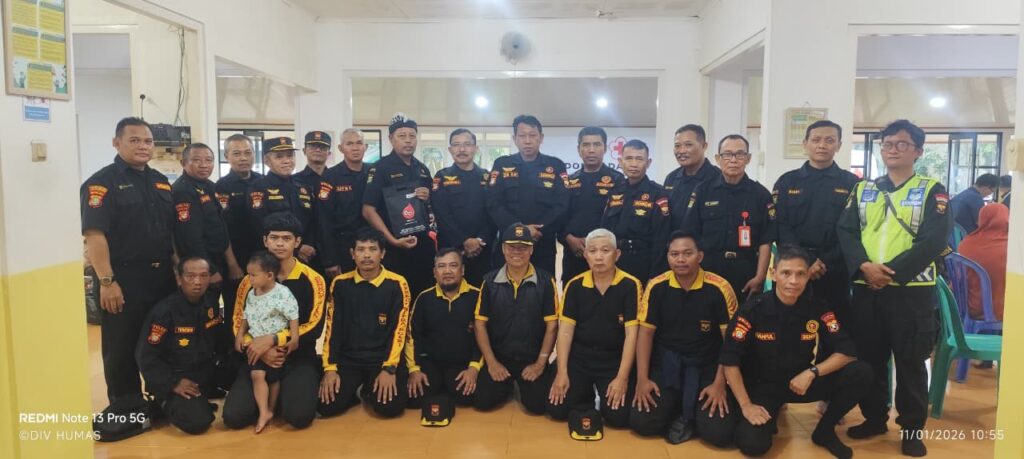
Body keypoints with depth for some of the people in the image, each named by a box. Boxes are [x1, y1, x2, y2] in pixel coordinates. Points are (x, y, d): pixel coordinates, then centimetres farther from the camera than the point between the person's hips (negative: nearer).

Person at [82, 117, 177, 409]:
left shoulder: (161, 182, 13)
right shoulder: (102, 183, -8)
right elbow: (94, 235, -16)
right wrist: (107, 281, -21)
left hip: (163, 277, 6)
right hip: (124, 280, -6)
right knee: (122, 349, 4)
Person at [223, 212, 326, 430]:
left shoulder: (313, 279, -3)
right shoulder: (250, 280, 5)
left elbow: (315, 327, -11)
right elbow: (238, 325, 5)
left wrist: (271, 340, -20)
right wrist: (260, 349, -15)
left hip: (299, 358, -2)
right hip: (258, 358, 2)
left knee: (299, 416, -25)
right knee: (234, 417, -17)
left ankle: (280, 396, 11)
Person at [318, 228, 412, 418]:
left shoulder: (396, 284, -5)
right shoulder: (340, 284, 3)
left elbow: (399, 329, -8)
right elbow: (332, 328, 3)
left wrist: (389, 368, -17)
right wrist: (330, 368, -7)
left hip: (383, 359, -1)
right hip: (348, 359, 2)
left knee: (390, 405, -25)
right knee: (327, 406, -19)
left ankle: (367, 391, 9)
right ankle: (356, 389, 13)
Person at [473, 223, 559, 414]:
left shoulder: (545, 281, -5)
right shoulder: (490, 281, 0)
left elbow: (551, 325, -5)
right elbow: (480, 324, 2)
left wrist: (540, 363, -10)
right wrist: (491, 362, -6)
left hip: (532, 359, -1)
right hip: (499, 357, 2)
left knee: (538, 404, -18)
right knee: (483, 401, -13)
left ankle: (521, 384, 18)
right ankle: (507, 384, 20)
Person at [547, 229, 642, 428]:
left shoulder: (631, 285, -9)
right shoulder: (575, 285, -2)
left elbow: (632, 333, -12)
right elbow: (565, 330, -3)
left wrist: (622, 377, -17)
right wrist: (562, 372, -10)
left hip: (614, 360, -2)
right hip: (579, 357, 2)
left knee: (619, 416, -18)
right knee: (557, 408, -12)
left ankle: (602, 396, 17)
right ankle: (586, 397, 20)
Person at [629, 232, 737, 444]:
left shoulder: (719, 288, -12)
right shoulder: (656, 287, -7)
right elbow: (646, 333, -1)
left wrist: (719, 384, -12)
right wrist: (642, 379, -8)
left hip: (706, 365, -1)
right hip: (665, 362, 1)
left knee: (717, 432, -19)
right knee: (641, 422, -15)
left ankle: (688, 416, 13)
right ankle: (676, 410, 15)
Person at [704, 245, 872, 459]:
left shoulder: (818, 309, -9)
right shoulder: (753, 309, -18)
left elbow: (847, 352, -9)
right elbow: (730, 360, -15)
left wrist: (812, 372, -24)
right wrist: (746, 405, -16)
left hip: (800, 382, 3)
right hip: (762, 385, -3)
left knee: (860, 373, -18)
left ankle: (825, 431, 4)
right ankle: (769, 417, 12)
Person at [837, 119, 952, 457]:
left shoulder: (932, 191, 2)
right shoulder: (863, 190, 12)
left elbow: (934, 240, -10)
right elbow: (845, 231, 2)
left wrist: (892, 272, -18)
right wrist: (864, 266, -16)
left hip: (911, 290, -3)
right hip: (866, 289, 3)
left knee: (911, 362, 4)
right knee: (868, 358, 11)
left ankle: (912, 429, 18)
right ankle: (874, 419, 26)